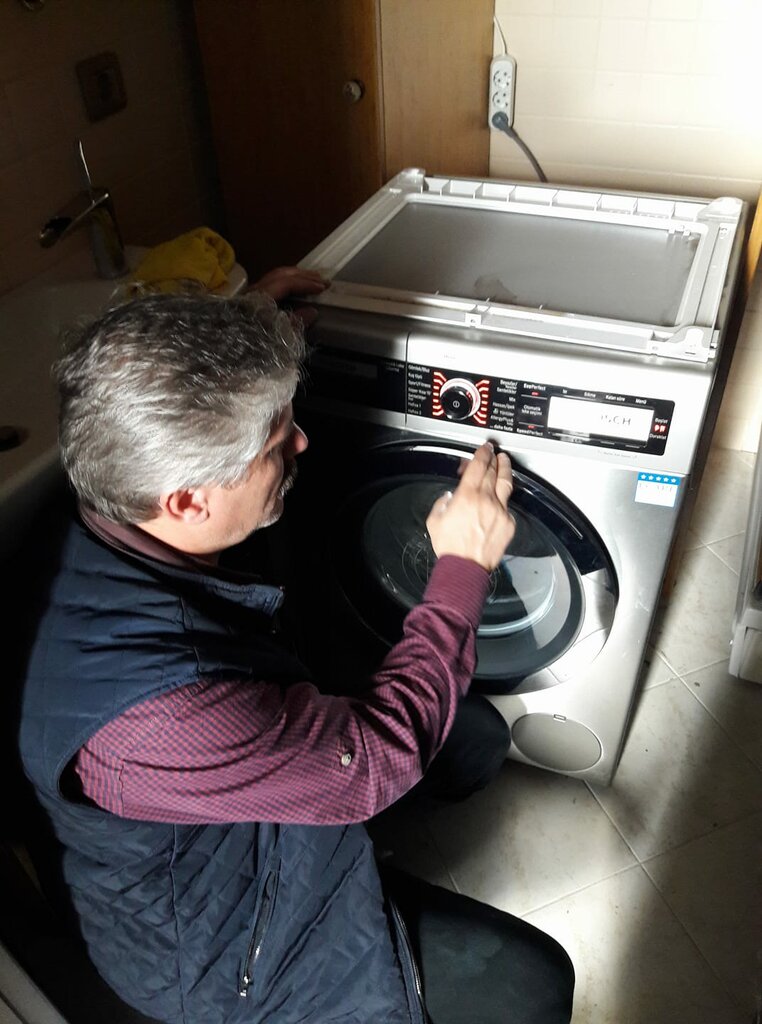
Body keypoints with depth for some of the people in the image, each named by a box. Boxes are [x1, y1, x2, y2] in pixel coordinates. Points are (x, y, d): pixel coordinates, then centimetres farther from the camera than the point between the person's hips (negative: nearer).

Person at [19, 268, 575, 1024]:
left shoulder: (117, 523, -17)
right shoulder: (150, 717, -44)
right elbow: (376, 759, -29)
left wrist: (247, 331, 2)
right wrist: (464, 567, -21)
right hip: (238, 957, -7)